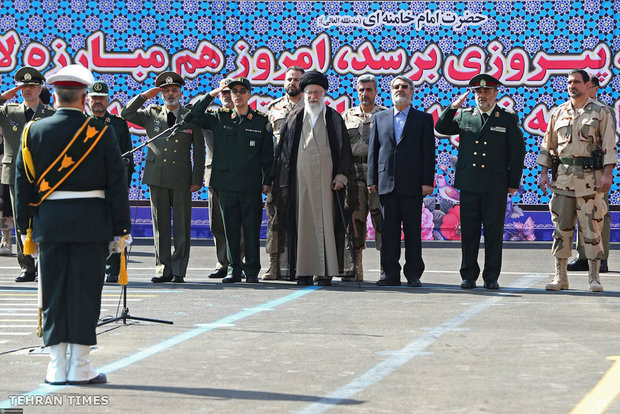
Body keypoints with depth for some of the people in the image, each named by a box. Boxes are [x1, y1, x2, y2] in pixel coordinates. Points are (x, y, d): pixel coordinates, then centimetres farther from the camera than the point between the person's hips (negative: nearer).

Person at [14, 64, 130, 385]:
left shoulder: (34, 131, 1)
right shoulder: (101, 133, -5)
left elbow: (23, 183, 4)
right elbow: (117, 184, -4)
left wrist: (24, 227, 11)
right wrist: (120, 228, 3)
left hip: (49, 223, 2)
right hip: (91, 223, -2)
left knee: (53, 293, 7)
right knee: (84, 293, 1)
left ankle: (57, 367, 8)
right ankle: (80, 367, 2)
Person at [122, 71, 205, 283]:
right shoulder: (151, 115, 11)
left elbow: (199, 150, 6)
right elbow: (126, 114, 6)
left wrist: (197, 179, 0)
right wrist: (144, 96, -1)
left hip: (182, 178, -2)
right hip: (157, 176, 2)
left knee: (182, 226, -1)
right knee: (160, 226, 3)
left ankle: (179, 271, 3)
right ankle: (163, 269, 8)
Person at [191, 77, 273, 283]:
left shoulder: (261, 121, 6)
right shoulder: (220, 118, 10)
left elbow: (267, 155, 7)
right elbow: (195, 116, 7)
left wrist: (267, 181, 2)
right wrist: (210, 95, -1)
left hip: (251, 185, -2)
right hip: (226, 184, 2)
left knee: (251, 229, -1)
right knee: (230, 228, 5)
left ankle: (252, 271, 5)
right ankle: (234, 269, 12)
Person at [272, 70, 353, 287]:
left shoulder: (334, 119, 10)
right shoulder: (294, 119, 12)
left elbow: (344, 148, 8)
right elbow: (284, 150, 11)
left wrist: (341, 176, -3)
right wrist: (284, 182, 4)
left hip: (326, 178, -1)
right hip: (300, 178, 1)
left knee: (326, 220, -5)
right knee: (303, 221, -2)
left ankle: (326, 271, -3)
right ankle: (303, 271, 0)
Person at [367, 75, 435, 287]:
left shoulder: (423, 119, 8)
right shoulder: (379, 118, 15)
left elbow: (428, 152, 2)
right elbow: (373, 150, 12)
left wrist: (427, 182, -6)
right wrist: (372, 180, 4)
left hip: (412, 184, -2)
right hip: (386, 183, 2)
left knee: (413, 230, 0)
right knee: (388, 230, 2)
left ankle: (413, 274, 5)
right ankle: (390, 273, 5)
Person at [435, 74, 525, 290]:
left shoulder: (508, 119, 4)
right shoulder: (464, 116, 11)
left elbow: (517, 152, 5)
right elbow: (441, 128, 16)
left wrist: (514, 183, 1)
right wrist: (453, 107, 2)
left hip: (496, 186, -2)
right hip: (468, 184, 2)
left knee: (493, 233, 1)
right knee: (468, 232, 4)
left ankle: (491, 277, 8)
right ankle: (468, 276, 11)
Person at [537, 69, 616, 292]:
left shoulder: (601, 112, 3)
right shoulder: (559, 113, 13)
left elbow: (609, 145, -2)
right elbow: (548, 144, 16)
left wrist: (608, 174, -12)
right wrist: (544, 173, 8)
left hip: (590, 178, -3)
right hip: (563, 177, 3)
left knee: (592, 228, -3)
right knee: (561, 227, 3)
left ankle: (594, 277, 3)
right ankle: (560, 276, 9)